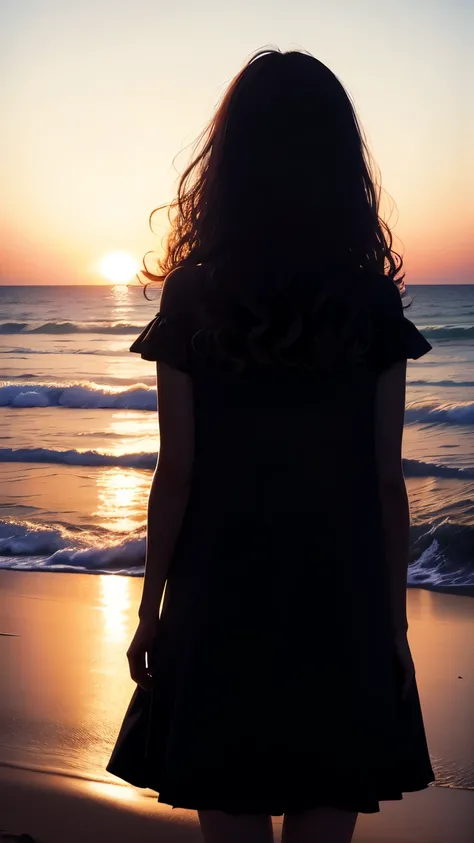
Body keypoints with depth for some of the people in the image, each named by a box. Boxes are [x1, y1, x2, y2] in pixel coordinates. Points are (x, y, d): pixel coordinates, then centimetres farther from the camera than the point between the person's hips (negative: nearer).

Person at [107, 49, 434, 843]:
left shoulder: (192, 298, -6)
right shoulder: (373, 304, -4)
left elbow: (176, 474, -5)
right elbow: (387, 485, -3)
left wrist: (151, 610, 5)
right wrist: (394, 623, 8)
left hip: (222, 608, 0)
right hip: (343, 614, 1)